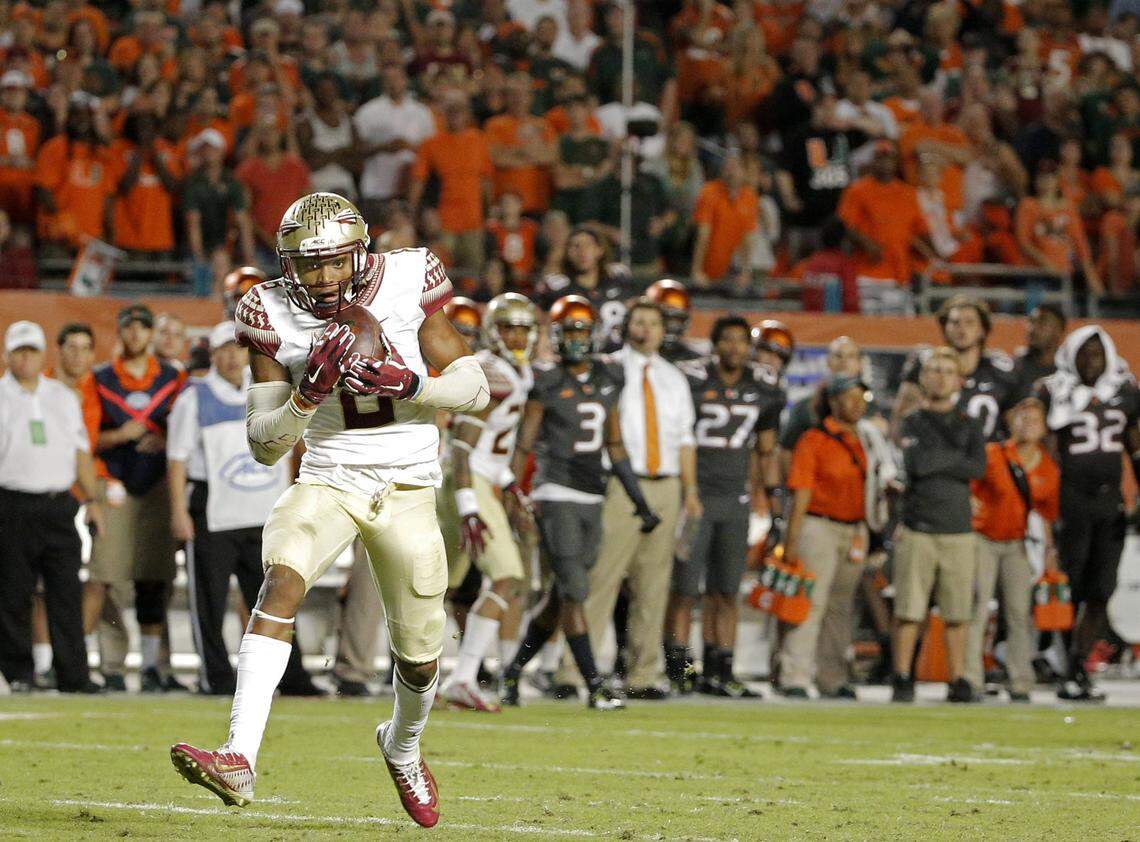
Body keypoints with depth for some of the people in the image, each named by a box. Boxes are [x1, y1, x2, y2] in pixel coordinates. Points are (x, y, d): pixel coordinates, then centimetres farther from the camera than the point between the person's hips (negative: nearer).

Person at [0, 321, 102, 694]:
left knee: (67, 592, -2)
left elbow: (80, 450, 19)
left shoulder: (64, 397, 16)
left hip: (59, 506, 3)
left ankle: (73, 676, -3)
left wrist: (92, 499, 12)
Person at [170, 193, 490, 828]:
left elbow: (475, 388, -3)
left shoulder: (408, 287, -8)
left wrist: (407, 383, -22)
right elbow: (266, 446, -5)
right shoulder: (276, 318, -6)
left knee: (421, 652, 5)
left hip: (408, 489, 0)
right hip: (327, 483, 0)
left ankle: (403, 746, 41)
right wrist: (308, 394, -24)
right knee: (283, 580, -29)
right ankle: (240, 761, -40)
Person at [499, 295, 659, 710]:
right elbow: (523, 445, -4)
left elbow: (615, 446, 18)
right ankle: (594, 687, -12)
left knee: (561, 599, 10)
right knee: (574, 593, -11)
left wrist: (639, 501, 15)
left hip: (592, 498, 6)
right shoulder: (546, 383, -5)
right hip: (556, 496, -6)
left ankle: (513, 672, 24)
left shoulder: (608, 380, 11)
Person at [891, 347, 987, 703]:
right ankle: (902, 679, 0)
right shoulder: (910, 423, 8)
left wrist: (934, 461, -6)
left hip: (958, 530, 2)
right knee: (908, 610, -5)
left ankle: (959, 680, 5)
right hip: (917, 529, -2)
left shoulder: (970, 426, 13)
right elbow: (913, 463, -10)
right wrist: (956, 458, -2)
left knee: (957, 612, 0)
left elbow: (978, 468, -4)